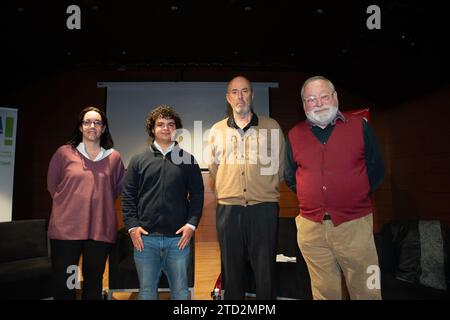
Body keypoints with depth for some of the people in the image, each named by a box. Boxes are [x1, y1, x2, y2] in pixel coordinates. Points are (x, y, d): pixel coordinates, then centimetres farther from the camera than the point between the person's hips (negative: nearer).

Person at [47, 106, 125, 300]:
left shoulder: (114, 157, 3)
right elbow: (52, 184, 11)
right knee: (63, 283, 8)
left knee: (94, 281, 14)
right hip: (65, 228, -1)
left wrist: (100, 205, 9)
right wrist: (67, 204, 8)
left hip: (100, 230, 1)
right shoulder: (64, 152, 1)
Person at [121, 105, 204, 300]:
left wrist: (192, 224, -5)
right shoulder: (138, 160, 7)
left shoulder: (187, 160, 7)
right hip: (145, 237, 0)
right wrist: (132, 226, -4)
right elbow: (128, 196, 5)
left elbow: (197, 194, 5)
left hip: (178, 237, 0)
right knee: (147, 291, 11)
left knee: (180, 290, 10)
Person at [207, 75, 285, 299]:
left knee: (265, 269, 7)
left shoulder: (271, 127, 3)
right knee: (232, 268, 13)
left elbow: (279, 166, 8)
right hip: (228, 208, 2)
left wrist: (265, 189, 8)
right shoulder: (217, 130, 8)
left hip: (264, 207, -1)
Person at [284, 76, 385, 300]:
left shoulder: (360, 127, 2)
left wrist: (356, 197, 3)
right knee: (324, 292, 14)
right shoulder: (294, 135, 6)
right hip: (310, 228, 2)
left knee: (365, 290, 10)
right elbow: (290, 177, 16)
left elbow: (376, 169, 7)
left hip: (354, 224, -1)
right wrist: (309, 198, 9)